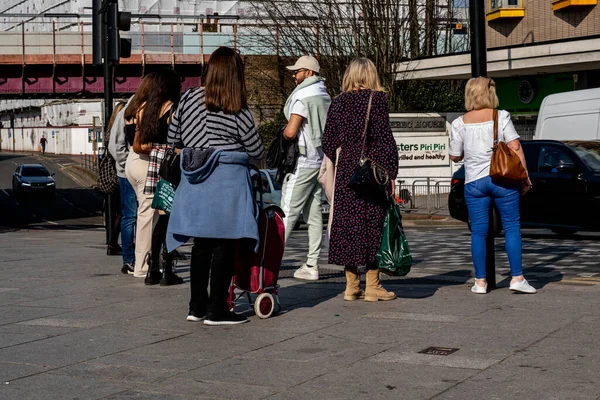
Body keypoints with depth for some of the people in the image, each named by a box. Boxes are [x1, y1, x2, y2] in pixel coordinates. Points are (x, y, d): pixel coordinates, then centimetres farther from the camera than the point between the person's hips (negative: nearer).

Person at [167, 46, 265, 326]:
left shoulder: (189, 98, 2)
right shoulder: (237, 111, -9)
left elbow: (173, 139, 10)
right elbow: (256, 151, -1)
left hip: (195, 181, 5)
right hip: (227, 179, -5)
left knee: (201, 244, 13)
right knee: (224, 245, 1)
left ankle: (197, 307, 19)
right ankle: (217, 310, 4)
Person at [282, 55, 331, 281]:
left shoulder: (302, 96, -13)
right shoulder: (325, 96, 15)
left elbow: (290, 132, -21)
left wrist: (283, 135, 1)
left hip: (303, 161, -8)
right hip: (321, 159, 9)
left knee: (288, 211, -8)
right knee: (314, 213, 7)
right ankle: (312, 265, 7)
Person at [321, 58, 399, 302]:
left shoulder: (338, 102, 8)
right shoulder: (377, 99, -5)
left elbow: (328, 140, 9)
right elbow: (384, 138, -9)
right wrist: (390, 173, -6)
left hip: (345, 171, 4)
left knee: (347, 223, 7)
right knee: (373, 225, 1)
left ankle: (351, 285, 11)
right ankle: (372, 286, 3)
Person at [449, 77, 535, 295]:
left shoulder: (459, 123, 2)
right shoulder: (501, 117, -1)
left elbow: (455, 156, 7)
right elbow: (515, 148, -6)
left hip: (473, 182, 1)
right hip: (502, 179, -1)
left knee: (478, 231, 6)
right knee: (512, 227, 5)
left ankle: (480, 281, 7)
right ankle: (517, 278, 1)